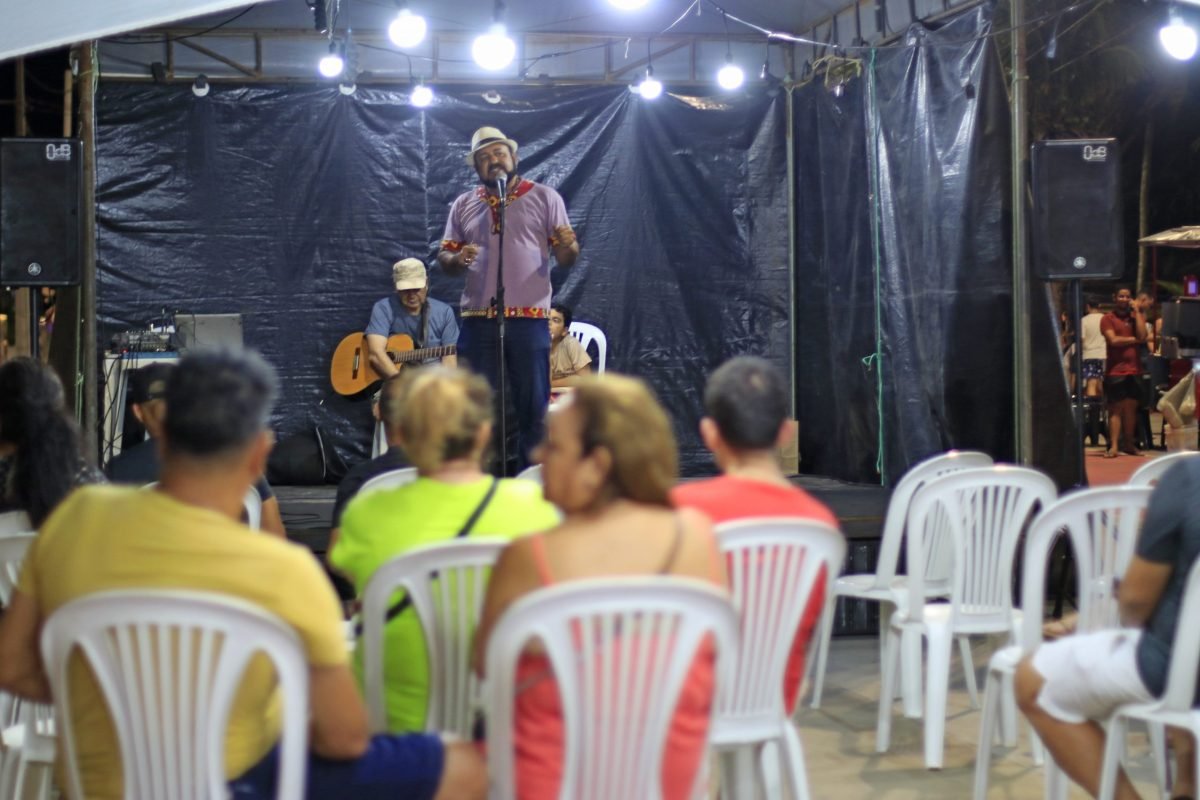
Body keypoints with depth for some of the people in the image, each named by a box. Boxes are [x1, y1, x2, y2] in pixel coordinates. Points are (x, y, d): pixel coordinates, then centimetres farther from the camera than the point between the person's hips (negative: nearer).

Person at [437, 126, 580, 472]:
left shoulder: (544, 197, 6)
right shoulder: (463, 205, 13)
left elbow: (565, 258, 4)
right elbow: (444, 257, 14)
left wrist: (569, 246, -20)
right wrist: (457, 259, -9)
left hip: (530, 318, -2)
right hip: (477, 318, 2)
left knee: (533, 407, 1)